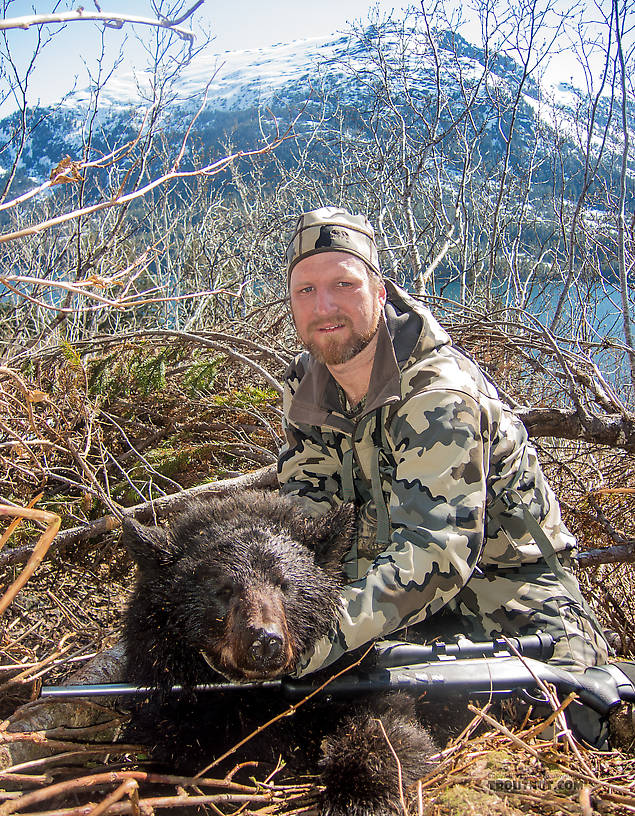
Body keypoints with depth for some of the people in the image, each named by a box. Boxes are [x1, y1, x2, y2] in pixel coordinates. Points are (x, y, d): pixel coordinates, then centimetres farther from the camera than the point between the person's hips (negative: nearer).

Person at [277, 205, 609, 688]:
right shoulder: (304, 388, -5)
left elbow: (436, 548, -38)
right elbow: (304, 500, -1)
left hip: (505, 570, -5)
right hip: (396, 567, 5)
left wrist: (326, 633, -52)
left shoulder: (440, 394, -28)